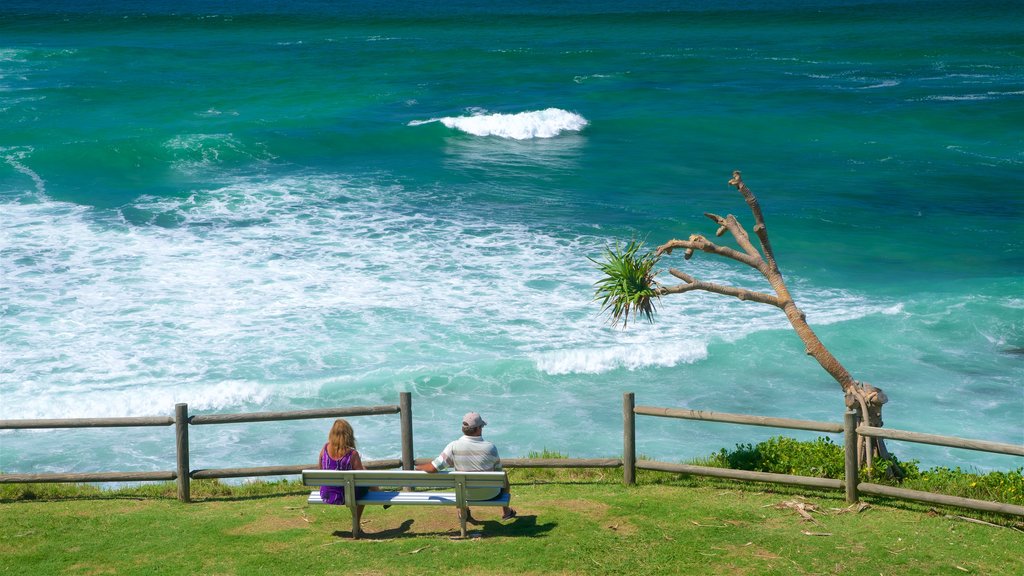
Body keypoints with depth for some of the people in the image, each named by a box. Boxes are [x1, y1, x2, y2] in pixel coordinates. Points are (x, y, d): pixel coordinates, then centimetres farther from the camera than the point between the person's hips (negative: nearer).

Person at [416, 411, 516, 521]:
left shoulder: (453, 447, -23)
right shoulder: (490, 447, -23)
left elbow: (433, 468, -23)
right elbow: (498, 470, -7)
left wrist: (417, 467, -2)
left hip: (466, 494, 2)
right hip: (490, 493, -2)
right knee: (504, 476, 31)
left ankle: (465, 512, 46)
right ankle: (506, 512, 45)